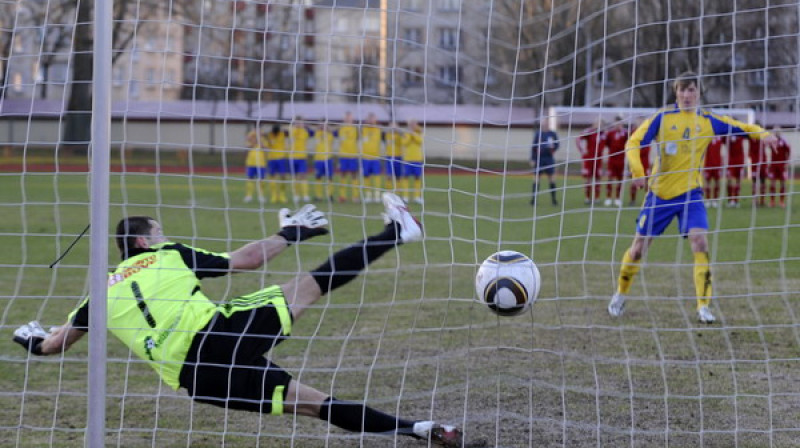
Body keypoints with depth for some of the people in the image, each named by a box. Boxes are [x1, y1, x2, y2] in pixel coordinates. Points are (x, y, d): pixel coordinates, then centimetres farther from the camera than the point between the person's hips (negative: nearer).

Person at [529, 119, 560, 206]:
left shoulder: (553, 134, 2)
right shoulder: (538, 133, 3)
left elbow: (557, 144, 6)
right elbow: (533, 147, 4)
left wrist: (553, 148, -17)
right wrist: (532, 159, 0)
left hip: (549, 159, 0)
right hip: (539, 158, 0)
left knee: (551, 178, 3)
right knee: (536, 178, -2)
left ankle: (553, 198, 11)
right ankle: (534, 198, 1)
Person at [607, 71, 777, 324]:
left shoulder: (708, 121, 1)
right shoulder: (663, 117, -4)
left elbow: (742, 128, 11)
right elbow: (634, 143, -7)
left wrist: (761, 133, -10)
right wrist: (637, 171, -24)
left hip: (690, 193, 0)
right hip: (660, 193, 0)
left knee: (699, 242, -18)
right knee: (639, 246, 5)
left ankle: (703, 307, -14)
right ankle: (620, 295, 28)